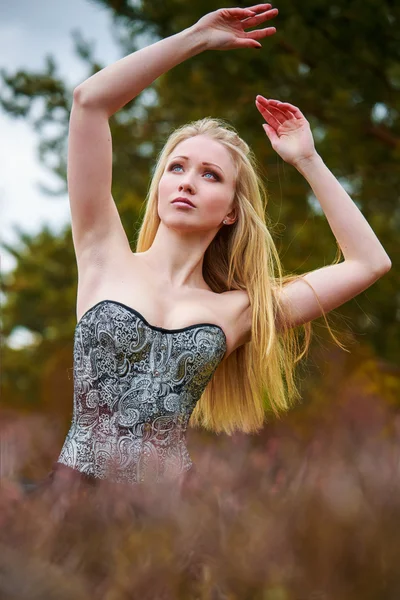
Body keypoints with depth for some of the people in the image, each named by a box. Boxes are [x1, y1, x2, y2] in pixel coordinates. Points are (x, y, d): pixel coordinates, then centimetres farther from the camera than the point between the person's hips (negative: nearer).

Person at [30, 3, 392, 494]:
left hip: (171, 476, -1)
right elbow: (89, 100, 0)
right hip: (79, 474, 1)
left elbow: (370, 262, 11)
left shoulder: (236, 310, 9)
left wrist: (306, 160, 14)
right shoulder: (107, 256, 6)